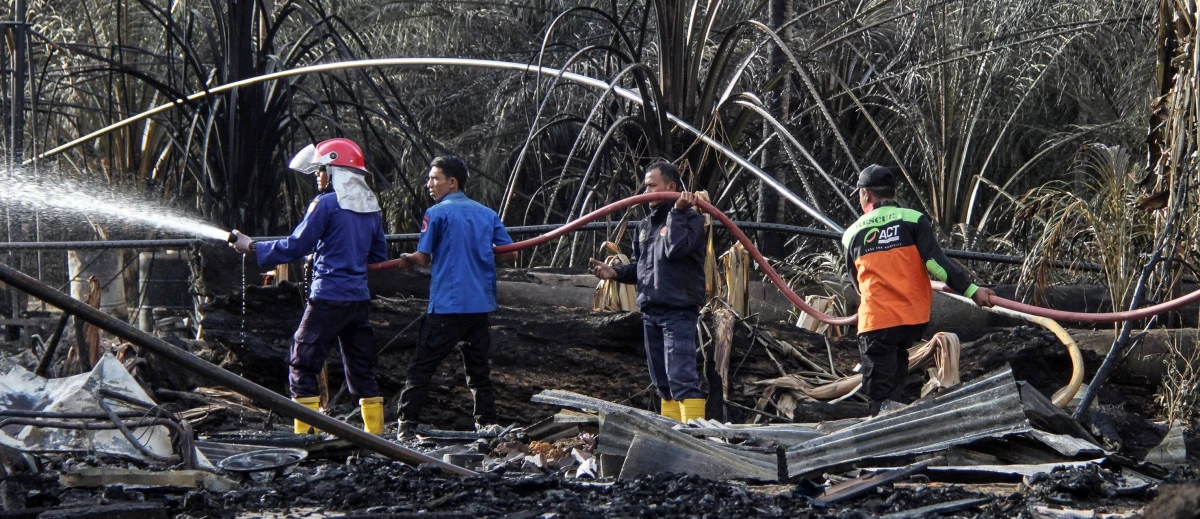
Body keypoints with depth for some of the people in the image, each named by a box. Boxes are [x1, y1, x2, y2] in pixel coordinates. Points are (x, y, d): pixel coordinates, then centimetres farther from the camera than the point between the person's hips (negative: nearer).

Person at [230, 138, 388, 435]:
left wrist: (252, 248, 1)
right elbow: (379, 256, 18)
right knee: (361, 368, 12)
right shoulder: (370, 207, 11)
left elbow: (295, 247, -8)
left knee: (302, 364, 0)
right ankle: (375, 433, 11)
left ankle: (305, 432, -5)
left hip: (328, 299, -7)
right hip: (360, 299, 7)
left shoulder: (326, 204, -9)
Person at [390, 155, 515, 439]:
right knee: (479, 369, 14)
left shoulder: (437, 213, -6)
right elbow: (510, 253, 9)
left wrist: (407, 260, 14)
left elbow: (423, 258, -8)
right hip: (481, 306, 5)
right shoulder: (487, 214, 9)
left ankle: (407, 426, -4)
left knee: (421, 367, 0)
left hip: (446, 306, -5)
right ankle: (488, 425, 14)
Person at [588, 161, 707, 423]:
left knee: (681, 377, -17)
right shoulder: (646, 225, 19)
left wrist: (677, 212, -17)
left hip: (679, 311, -8)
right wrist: (615, 272, 4)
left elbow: (676, 249, -22)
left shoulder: (689, 218, -4)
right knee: (662, 382, 11)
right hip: (650, 311, 8)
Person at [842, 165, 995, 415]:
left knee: (879, 396, 0)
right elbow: (935, 262, -11)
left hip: (875, 320, -1)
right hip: (914, 318, 2)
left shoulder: (852, 234, 7)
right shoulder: (913, 219, 1)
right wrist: (971, 289, -9)